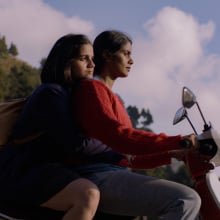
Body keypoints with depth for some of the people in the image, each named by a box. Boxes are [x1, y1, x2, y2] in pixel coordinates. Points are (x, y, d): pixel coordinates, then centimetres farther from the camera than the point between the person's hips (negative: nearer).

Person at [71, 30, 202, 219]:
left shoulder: (115, 99, 27)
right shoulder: (91, 87, -2)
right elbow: (118, 136, -18)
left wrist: (172, 155, 14)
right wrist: (178, 141, -19)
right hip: (100, 177, -10)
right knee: (186, 200, -24)